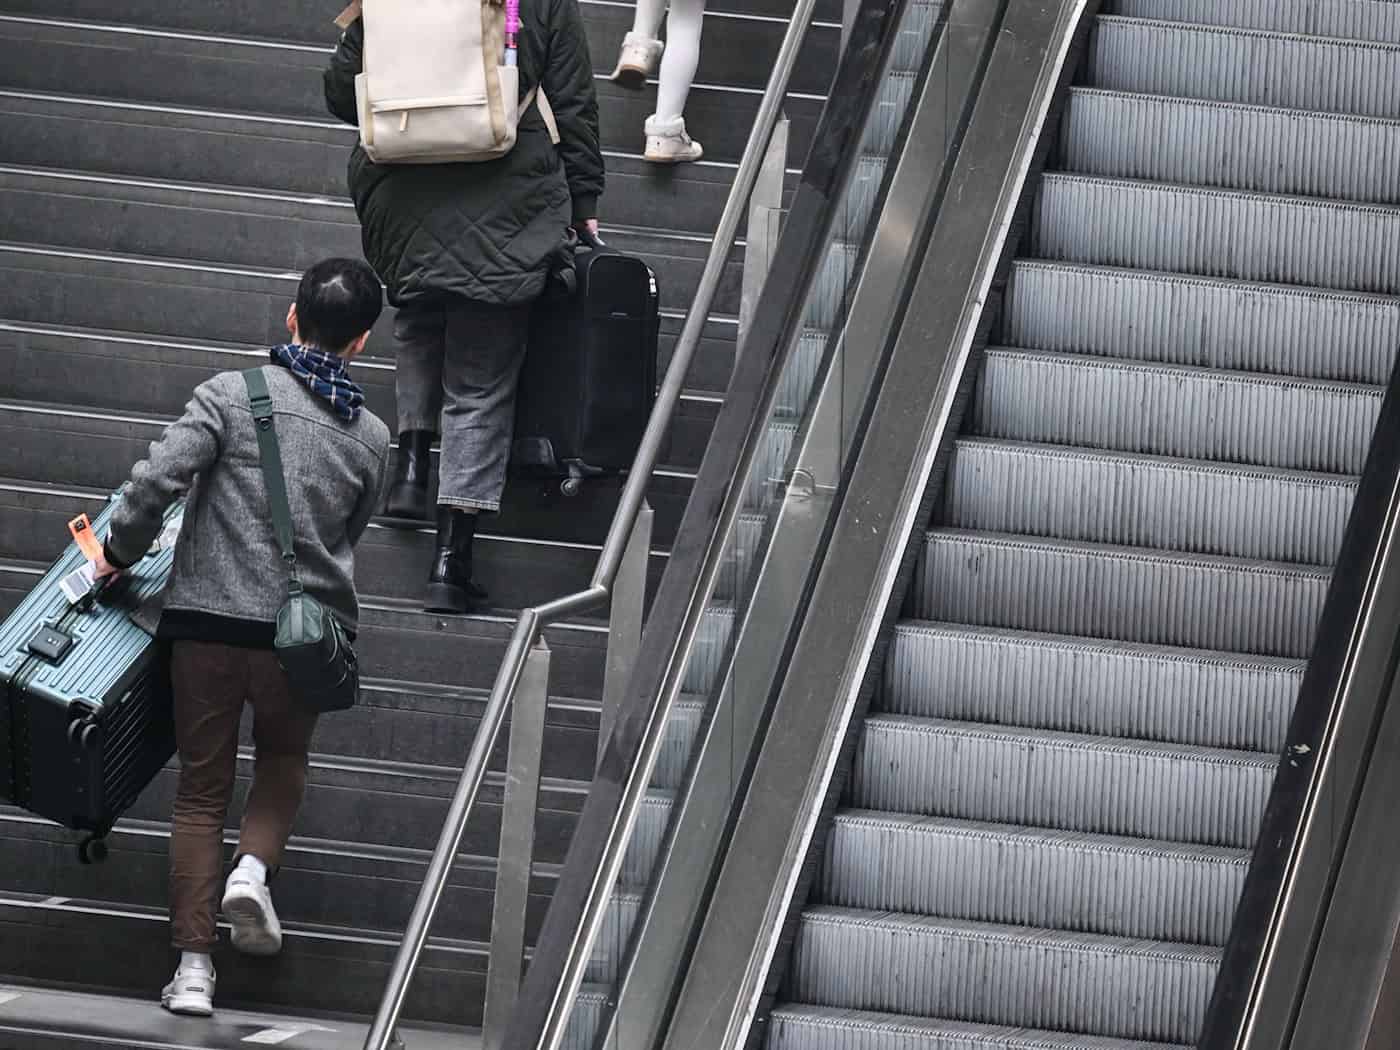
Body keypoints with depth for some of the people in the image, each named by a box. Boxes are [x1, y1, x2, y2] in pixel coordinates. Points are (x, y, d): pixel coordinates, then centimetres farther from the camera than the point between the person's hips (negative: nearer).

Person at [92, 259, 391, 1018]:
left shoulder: (232, 394, -6)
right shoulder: (371, 437, 5)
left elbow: (157, 479, -16)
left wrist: (119, 554, 0)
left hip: (208, 620, -1)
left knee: (202, 789, 10)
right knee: (283, 761, 25)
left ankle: (193, 964, 4)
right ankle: (254, 867, -4)